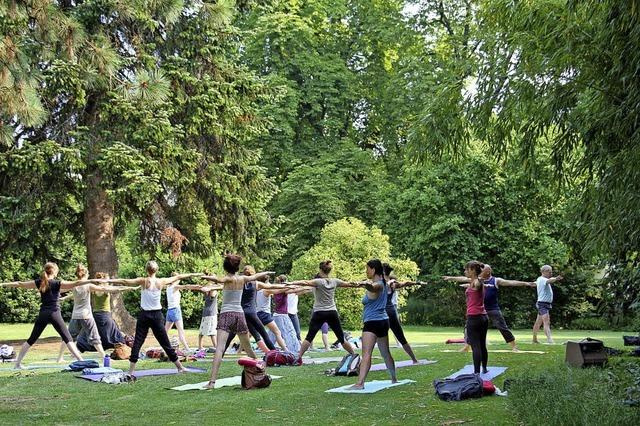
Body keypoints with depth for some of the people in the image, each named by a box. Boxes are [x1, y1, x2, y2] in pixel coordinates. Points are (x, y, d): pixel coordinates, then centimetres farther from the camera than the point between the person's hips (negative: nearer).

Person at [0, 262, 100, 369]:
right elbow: (75, 283, -16)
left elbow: (20, 284, 14)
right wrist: (92, 281, -21)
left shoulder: (39, 282, 7)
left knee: (31, 339, 14)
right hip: (54, 314, -4)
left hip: (42, 314, 4)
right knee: (68, 339, -7)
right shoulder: (57, 283, -6)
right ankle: (81, 361, -15)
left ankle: (18, 363, 16)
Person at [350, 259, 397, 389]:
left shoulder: (376, 285, -14)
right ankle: (394, 378, 34)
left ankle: (360, 383, -30)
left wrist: (366, 285, -64)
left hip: (373, 322, -10)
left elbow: (372, 287, -41)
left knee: (366, 353, -19)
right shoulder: (383, 284, 14)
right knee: (385, 353, 22)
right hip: (383, 320, 10)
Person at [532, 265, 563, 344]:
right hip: (543, 304, -10)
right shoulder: (542, 279, -15)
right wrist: (555, 279, -60)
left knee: (538, 322, 17)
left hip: (544, 304, 10)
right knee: (546, 322, -22)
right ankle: (549, 339, -35)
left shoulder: (540, 279, 14)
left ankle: (535, 339, 26)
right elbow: (549, 281, -37)